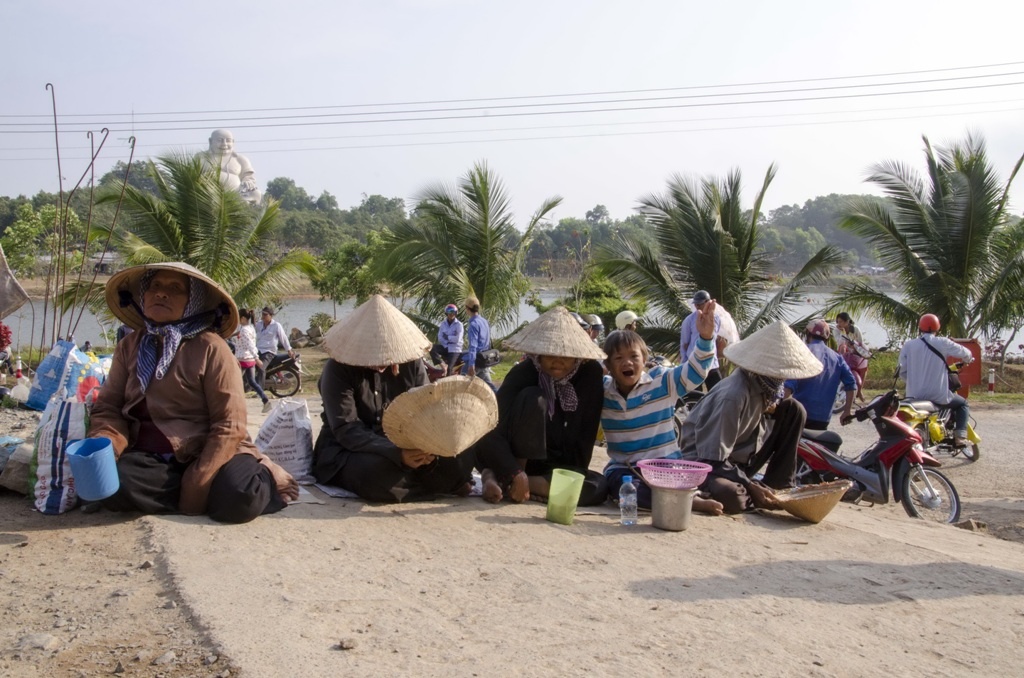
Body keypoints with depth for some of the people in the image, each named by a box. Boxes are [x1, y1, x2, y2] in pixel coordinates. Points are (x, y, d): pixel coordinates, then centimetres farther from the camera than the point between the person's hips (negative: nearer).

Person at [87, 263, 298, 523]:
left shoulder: (210, 347, -8)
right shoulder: (129, 346, 7)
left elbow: (229, 425, -12)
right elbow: (109, 407, 5)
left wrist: (199, 481, -20)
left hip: (207, 451, -4)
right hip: (151, 457, 5)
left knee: (236, 498, -33)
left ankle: (262, 478, 2)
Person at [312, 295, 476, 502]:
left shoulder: (411, 363, -4)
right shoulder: (338, 369, -17)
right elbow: (345, 430, -25)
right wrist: (397, 454, -40)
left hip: (402, 446, 3)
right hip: (347, 452, -2)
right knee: (377, 472, -37)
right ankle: (442, 484, -13)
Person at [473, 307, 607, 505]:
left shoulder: (590, 373, -11)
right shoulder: (522, 373, -19)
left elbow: (587, 433, -7)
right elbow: (492, 432, -28)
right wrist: (516, 475, -38)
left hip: (559, 467, 4)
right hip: (512, 461, -4)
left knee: (597, 487, -26)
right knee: (532, 398, -27)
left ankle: (497, 477, -23)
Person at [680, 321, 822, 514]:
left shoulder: (763, 383, -6)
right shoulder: (734, 396, -29)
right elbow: (714, 459, -27)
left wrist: (771, 405, -7)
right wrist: (752, 487, -28)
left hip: (742, 460, 8)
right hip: (709, 462, -8)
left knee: (794, 410, -1)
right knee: (731, 497, -41)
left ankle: (778, 486, 1)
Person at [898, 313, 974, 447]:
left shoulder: (908, 345, 0)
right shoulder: (942, 343, -6)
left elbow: (903, 372, 1)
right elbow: (965, 353, 9)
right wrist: (969, 359, 33)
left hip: (914, 396, 2)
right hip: (939, 396, -2)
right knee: (962, 403, 25)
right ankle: (960, 436, 8)